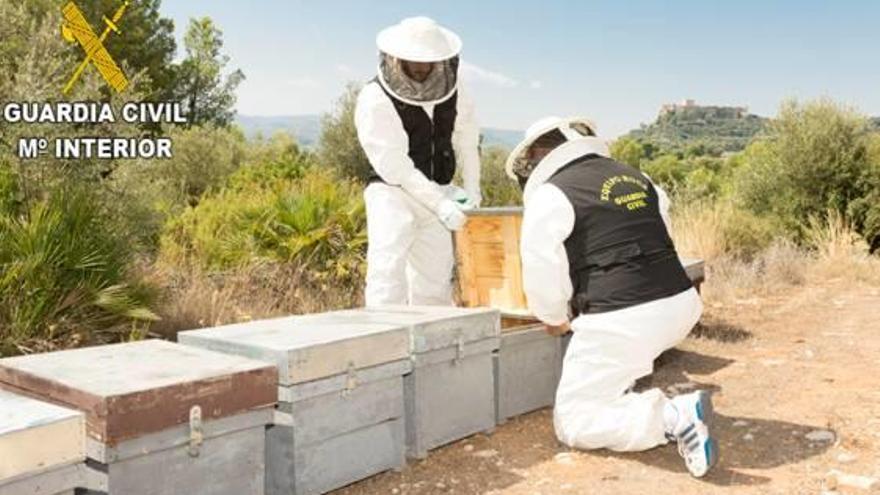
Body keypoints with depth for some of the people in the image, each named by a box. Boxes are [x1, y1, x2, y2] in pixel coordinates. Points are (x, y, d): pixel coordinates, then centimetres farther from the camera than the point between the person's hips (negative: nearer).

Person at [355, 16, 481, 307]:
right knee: (388, 274, -15)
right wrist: (439, 203, -26)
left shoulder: (450, 90, -1)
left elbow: (466, 139, 11)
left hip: (437, 195, 5)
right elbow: (393, 164, -22)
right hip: (392, 193, -5)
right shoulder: (375, 99, -17)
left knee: (436, 276, 12)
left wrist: (472, 188, 5)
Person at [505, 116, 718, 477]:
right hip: (679, 304, 8)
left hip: (620, 322, -8)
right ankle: (617, 395, 30)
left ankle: (673, 417, -13)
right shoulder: (636, 177, 17)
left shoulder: (549, 195, -4)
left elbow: (541, 273, -6)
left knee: (573, 423, 7)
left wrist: (556, 318, 16)